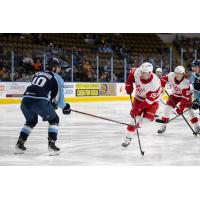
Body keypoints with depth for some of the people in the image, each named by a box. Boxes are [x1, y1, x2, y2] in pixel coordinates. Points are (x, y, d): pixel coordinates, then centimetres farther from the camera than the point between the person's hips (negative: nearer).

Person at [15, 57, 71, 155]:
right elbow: (59, 96, 13)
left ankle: (20, 144, 25)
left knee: (31, 121, 32)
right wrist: (65, 107, 33)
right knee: (54, 120, 17)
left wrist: (52, 103, 42)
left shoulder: (37, 74, 29)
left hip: (25, 100, 6)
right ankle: (51, 144, 4)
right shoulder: (57, 78, 12)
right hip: (40, 102, -6)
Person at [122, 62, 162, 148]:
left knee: (147, 118, -19)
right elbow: (131, 73, 1)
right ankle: (128, 138, -3)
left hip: (152, 100, -3)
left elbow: (149, 100, -31)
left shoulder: (154, 84, -37)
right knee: (135, 117, -10)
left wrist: (138, 108, -32)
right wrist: (129, 85, -2)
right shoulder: (137, 72, -26)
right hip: (139, 97, 3)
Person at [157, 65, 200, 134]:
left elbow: (185, 97, -37)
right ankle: (163, 125, 2)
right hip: (175, 95, 4)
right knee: (167, 107, -9)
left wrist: (180, 108, -40)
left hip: (186, 95, -3)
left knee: (189, 109, -15)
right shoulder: (171, 76, -27)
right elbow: (164, 78, -3)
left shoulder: (186, 83, -36)